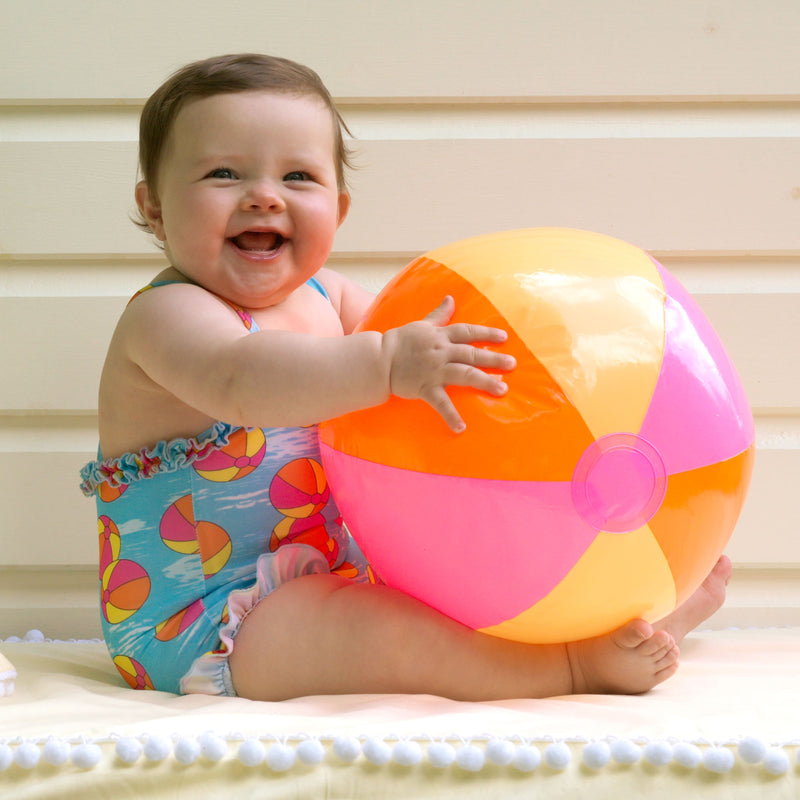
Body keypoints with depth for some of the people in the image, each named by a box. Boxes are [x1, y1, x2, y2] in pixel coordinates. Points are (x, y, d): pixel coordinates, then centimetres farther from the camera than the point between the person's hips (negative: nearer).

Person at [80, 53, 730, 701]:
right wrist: (387, 364, -53)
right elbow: (241, 380, -41)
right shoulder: (169, 314, -20)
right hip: (200, 631, -9)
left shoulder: (321, 294, 8)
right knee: (397, 634, -27)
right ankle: (576, 663, -21)